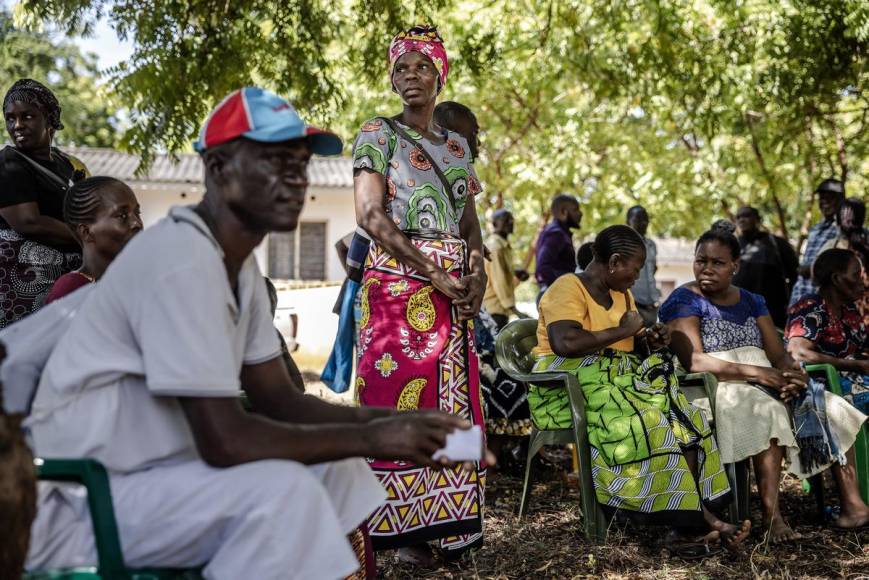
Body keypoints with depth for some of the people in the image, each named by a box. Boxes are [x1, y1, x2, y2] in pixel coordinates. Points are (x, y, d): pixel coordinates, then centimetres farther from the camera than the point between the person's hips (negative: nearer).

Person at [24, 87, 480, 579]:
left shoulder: (238, 263, 5)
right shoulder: (181, 259, -24)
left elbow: (279, 400, 8)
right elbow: (225, 441, -27)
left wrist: (385, 422, -7)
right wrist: (370, 438, -18)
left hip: (156, 471, 9)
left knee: (337, 467, 3)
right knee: (282, 487, -27)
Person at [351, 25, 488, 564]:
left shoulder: (458, 144, 18)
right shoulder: (378, 133, 1)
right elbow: (371, 215, -10)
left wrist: (477, 270, -3)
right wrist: (433, 273, -15)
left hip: (455, 288, 5)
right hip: (399, 280, -5)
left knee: (454, 400, 3)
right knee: (400, 395, -7)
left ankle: (446, 520, 11)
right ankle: (404, 526, 0)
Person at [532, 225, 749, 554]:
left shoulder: (621, 294, 18)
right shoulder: (568, 288, -10)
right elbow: (565, 343, -28)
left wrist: (648, 341, 5)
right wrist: (621, 331, -17)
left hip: (616, 379, 8)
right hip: (570, 385, -8)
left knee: (681, 418, -19)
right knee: (647, 422, -32)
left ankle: (690, 516, -29)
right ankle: (704, 518, -27)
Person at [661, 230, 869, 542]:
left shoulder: (751, 302, 17)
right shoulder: (684, 301, -2)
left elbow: (779, 354, 11)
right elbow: (693, 360, -16)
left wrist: (791, 372, -14)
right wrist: (752, 372, -23)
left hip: (766, 386, 7)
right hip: (714, 390, -7)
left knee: (833, 410, -10)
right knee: (769, 410, -35)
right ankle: (771, 516, -36)